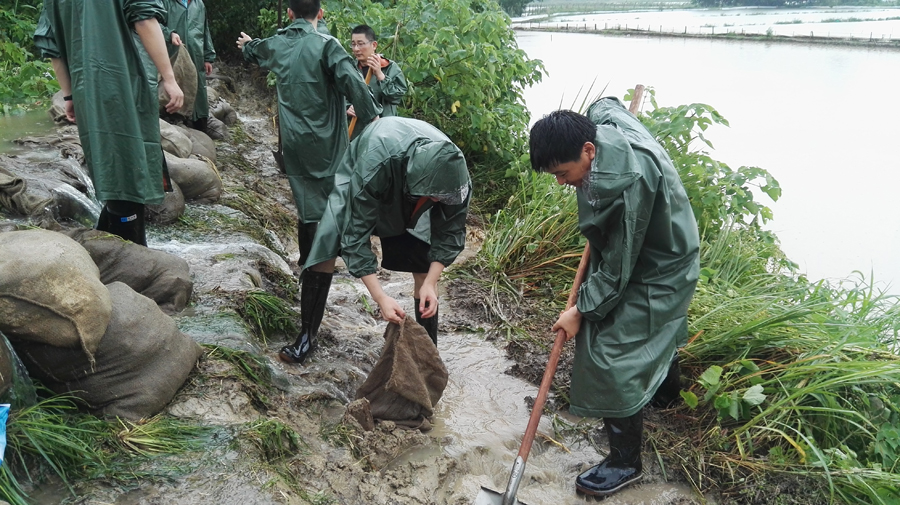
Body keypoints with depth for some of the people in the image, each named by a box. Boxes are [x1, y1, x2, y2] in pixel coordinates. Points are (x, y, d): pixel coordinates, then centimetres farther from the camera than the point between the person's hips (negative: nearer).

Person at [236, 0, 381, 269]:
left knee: (308, 204, 10)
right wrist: (372, 118, -13)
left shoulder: (276, 44, 10)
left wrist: (247, 44, 57)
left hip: (293, 140, 5)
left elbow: (254, 50, 34)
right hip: (326, 142, -5)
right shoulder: (326, 44, -9)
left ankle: (308, 263, 14)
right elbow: (353, 83, -20)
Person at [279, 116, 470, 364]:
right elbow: (356, 235, -38)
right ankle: (307, 337, 1)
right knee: (324, 250, -16)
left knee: (425, 273, -8)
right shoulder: (374, 167, -46)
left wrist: (430, 283, -30)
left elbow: (449, 232, -20)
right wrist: (380, 297, -42)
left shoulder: (453, 173, -35)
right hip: (358, 185, -2)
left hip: (409, 200, 2)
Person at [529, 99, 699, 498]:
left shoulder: (626, 183, -39)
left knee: (612, 355, -8)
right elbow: (603, 104, 14)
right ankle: (666, 390, 59)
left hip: (656, 274, -9)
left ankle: (625, 462, 9)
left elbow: (616, 270, -30)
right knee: (660, 329, 30)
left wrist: (581, 310, -18)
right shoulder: (605, 122, -14)